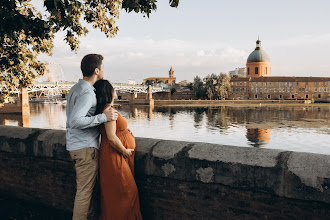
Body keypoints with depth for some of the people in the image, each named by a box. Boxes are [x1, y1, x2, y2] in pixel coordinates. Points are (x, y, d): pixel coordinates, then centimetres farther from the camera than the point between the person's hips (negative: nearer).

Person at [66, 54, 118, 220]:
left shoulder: (76, 88, 12)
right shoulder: (86, 93, -20)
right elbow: (75, 121, -31)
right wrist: (103, 117, -27)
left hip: (76, 144, 10)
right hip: (85, 147, -10)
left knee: (86, 186, 23)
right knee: (84, 190, 0)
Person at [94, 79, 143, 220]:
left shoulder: (108, 109, 11)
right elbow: (111, 137, -26)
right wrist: (124, 151, -13)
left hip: (120, 157, 10)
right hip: (115, 157, -10)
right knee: (126, 192, -1)